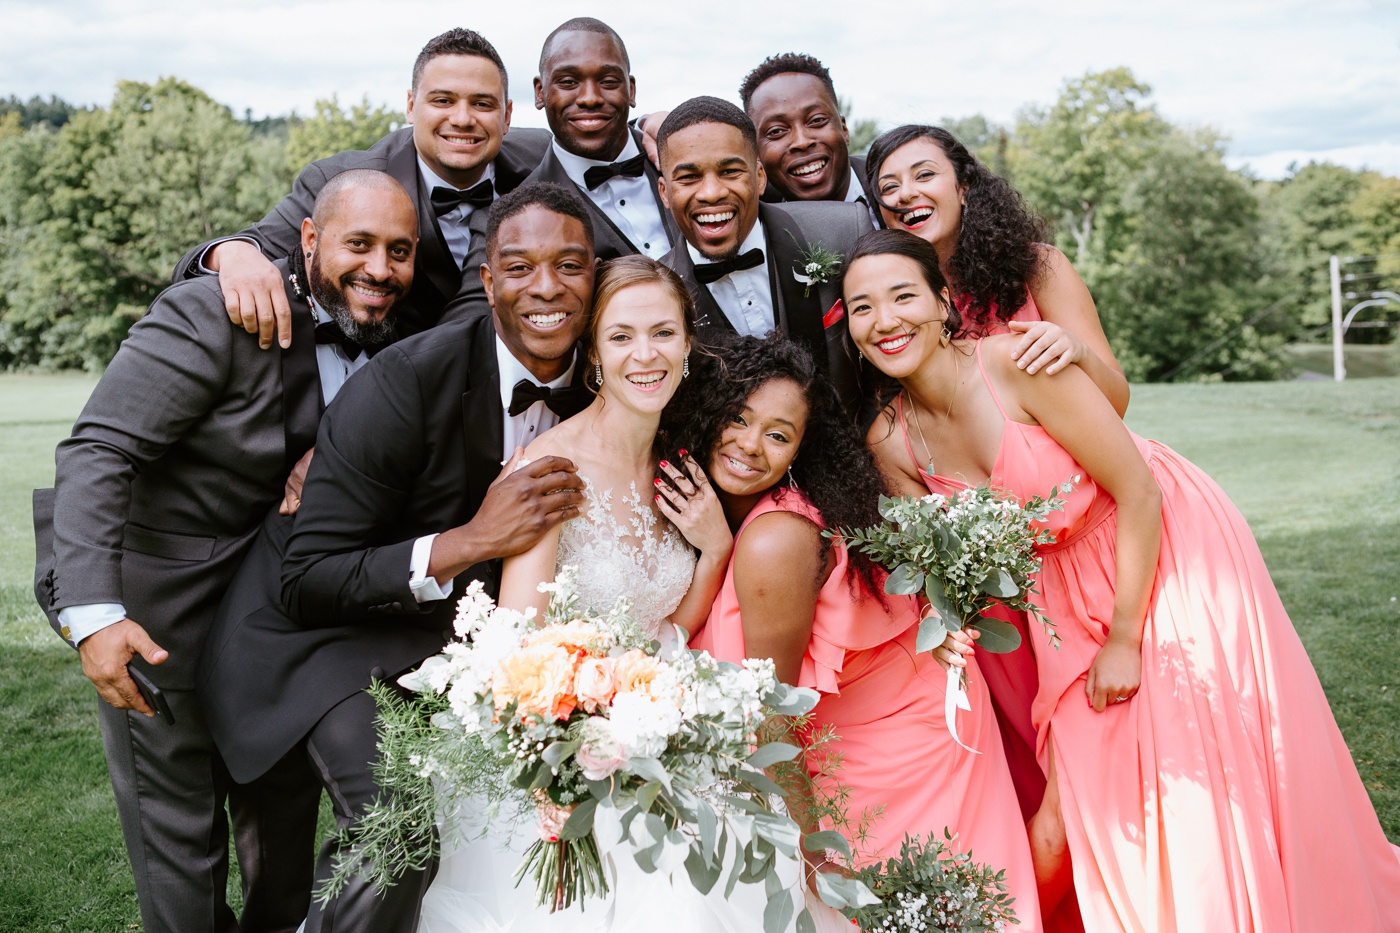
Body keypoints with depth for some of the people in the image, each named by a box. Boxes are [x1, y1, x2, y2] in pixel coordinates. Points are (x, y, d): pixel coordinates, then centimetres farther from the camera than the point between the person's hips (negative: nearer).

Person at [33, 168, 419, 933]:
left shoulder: (387, 340, -1)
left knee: (286, 807, 21)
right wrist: (92, 610, -36)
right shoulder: (213, 313, -23)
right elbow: (98, 451, -26)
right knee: (179, 829, 6)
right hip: (159, 614, -7)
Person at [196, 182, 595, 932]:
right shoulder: (408, 379, -24)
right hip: (330, 629, -6)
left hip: (451, 633, 7)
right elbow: (303, 583, -22)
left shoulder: (592, 391, -4)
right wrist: (468, 542, -32)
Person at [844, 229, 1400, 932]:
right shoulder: (889, 441, -9)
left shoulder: (1015, 361, -24)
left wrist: (1125, 639, -14)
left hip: (1168, 551, -4)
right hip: (1071, 593, 4)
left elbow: (1139, 492, -19)